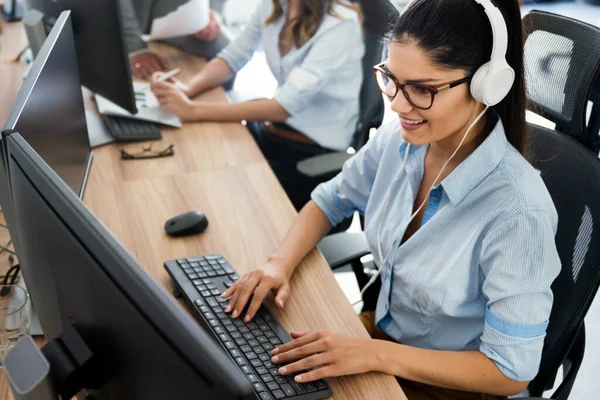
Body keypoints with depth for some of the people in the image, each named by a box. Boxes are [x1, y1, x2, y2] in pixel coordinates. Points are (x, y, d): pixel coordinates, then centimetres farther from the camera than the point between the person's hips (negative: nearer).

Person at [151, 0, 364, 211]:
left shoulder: (341, 24, -21)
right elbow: (233, 56, 6)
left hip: (312, 154, -6)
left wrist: (193, 110, -29)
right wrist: (187, 89, -15)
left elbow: (286, 105, -28)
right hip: (271, 131, 6)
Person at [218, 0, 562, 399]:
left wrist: (376, 355, -27)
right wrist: (281, 263, -13)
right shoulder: (400, 140, -13)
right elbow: (329, 201, 5)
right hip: (384, 330, 5)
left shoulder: (518, 212, -30)